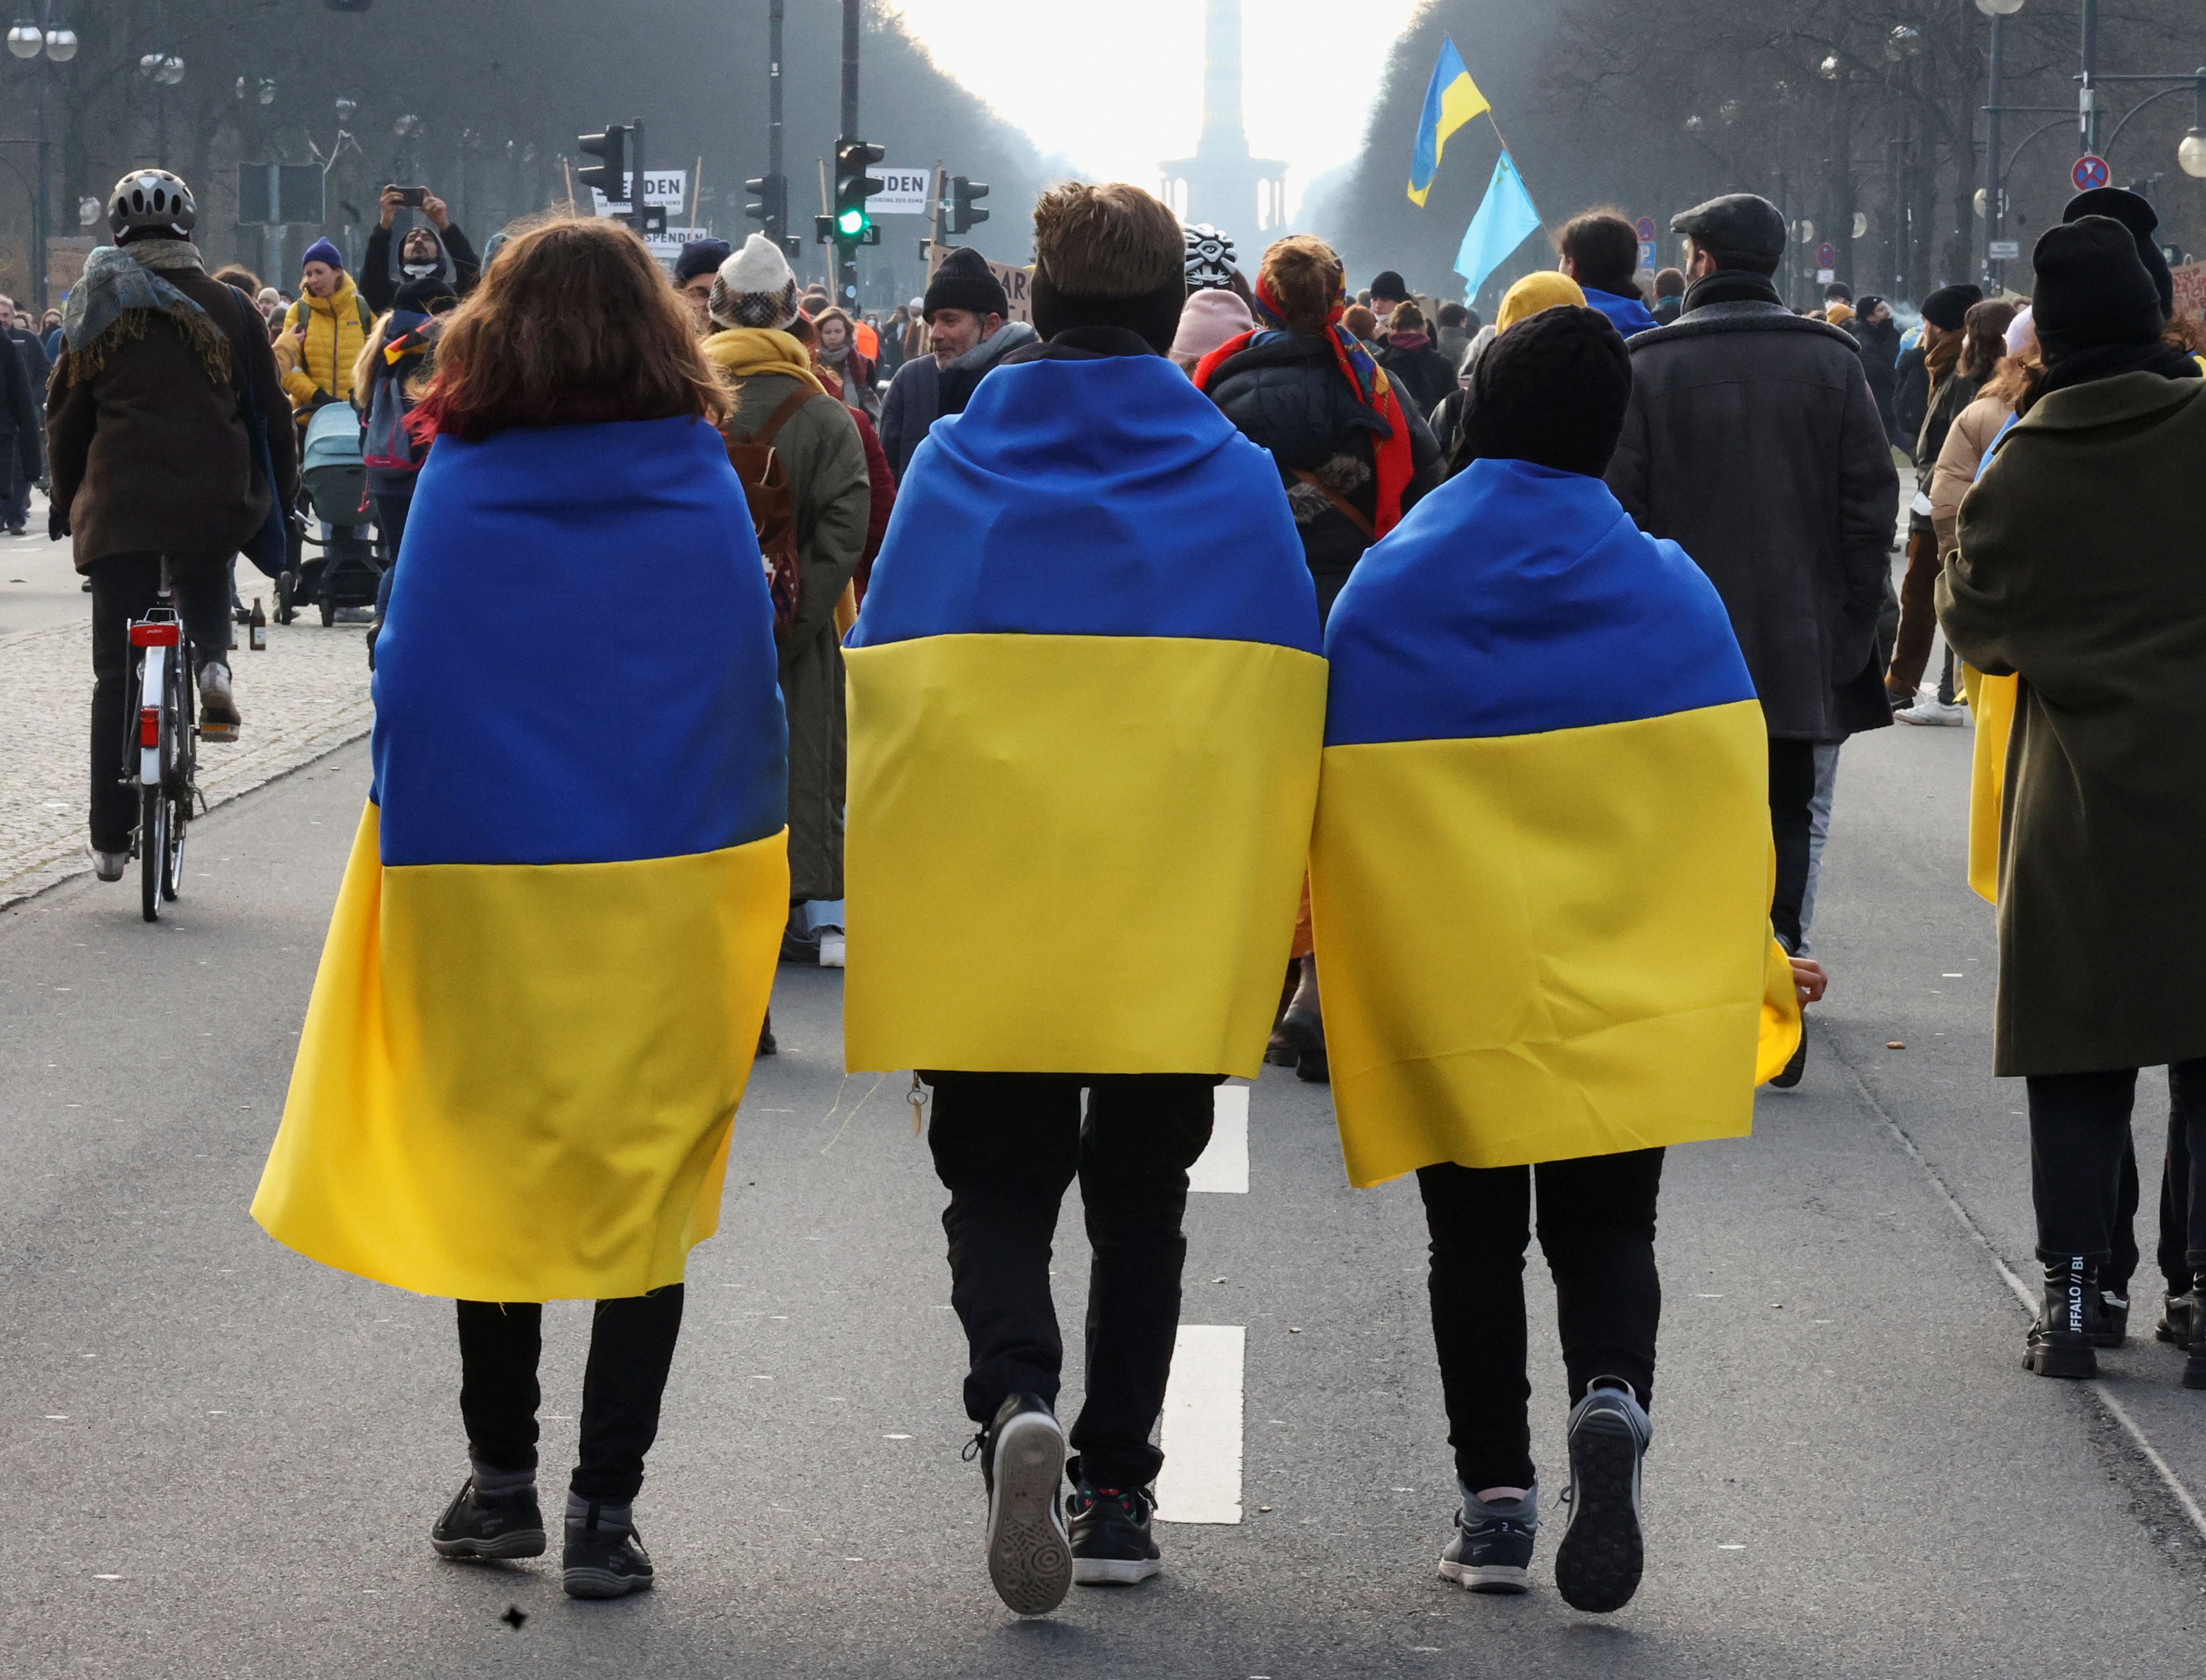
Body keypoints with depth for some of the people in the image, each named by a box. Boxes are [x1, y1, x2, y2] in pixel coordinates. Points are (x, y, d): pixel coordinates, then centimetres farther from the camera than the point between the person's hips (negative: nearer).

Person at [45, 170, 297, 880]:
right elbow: (269, 409, 6)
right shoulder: (225, 307, 5)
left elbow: (66, 415, 11)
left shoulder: (95, 309, 7)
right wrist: (283, 495, 16)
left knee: (117, 671, 5)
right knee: (205, 577, 34)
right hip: (214, 501, 0)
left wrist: (65, 502, 23)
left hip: (119, 503, 0)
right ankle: (212, 660, 1)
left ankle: (112, 839, 3)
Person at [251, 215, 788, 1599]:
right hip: (670, 898, 0)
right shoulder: (705, 488, -2)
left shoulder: (458, 486, -4)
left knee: (492, 1180, 14)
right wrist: (746, 896, 9)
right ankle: (605, 1511, 4)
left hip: (486, 897, 0)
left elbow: (408, 688, -2)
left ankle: (500, 1481, 20)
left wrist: (409, 861, 8)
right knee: (645, 1195, 6)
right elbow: (753, 696, 1)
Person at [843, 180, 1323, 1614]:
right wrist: (1275, 931, 9)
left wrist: (889, 916, 9)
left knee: (998, 1187, 8)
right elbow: (1290, 713, 1)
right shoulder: (1238, 481, 0)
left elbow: (883, 696, 2)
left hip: (983, 916, 0)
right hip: (1179, 922, 1)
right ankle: (1117, 1488, 12)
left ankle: (1016, 1400, -20)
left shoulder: (953, 466, 0)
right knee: (1141, 1197, 15)